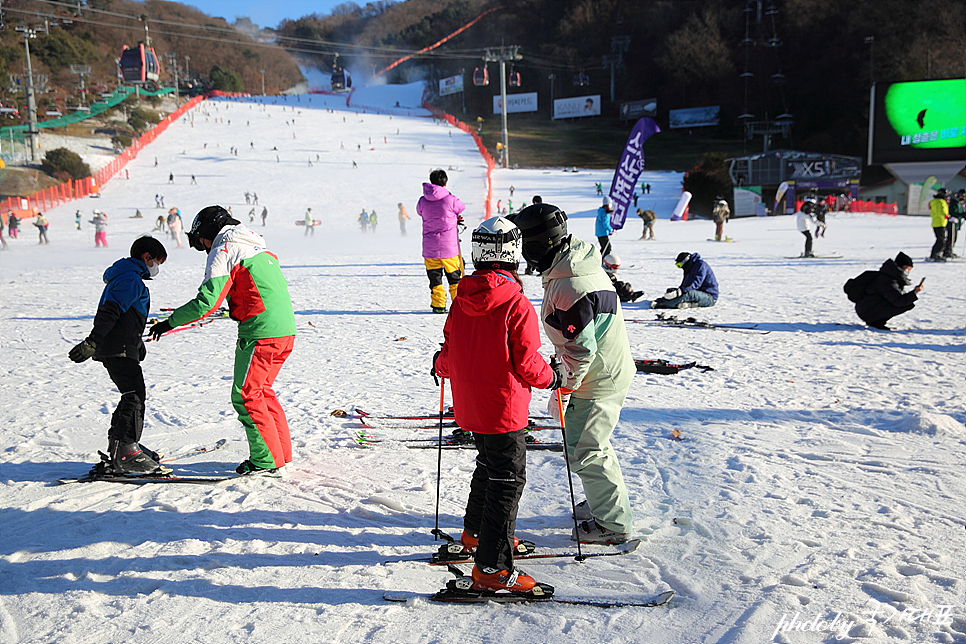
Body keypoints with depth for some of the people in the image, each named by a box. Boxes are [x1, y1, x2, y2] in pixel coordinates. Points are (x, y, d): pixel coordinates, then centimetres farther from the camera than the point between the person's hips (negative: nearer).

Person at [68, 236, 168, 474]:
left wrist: (137, 342, 43)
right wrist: (93, 341, -27)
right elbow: (109, 312, -21)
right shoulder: (131, 279, -11)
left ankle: (119, 442, 27)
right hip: (119, 349, -11)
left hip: (122, 349, 11)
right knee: (135, 395, -14)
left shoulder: (127, 277, 24)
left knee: (133, 395, 17)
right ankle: (124, 452, -16)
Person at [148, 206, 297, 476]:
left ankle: (267, 462, 1)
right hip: (286, 331, 9)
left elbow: (207, 301, -14)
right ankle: (281, 452, 23)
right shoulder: (259, 247, 21)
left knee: (245, 396, 0)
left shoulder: (223, 251, -5)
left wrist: (170, 322, -6)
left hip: (261, 334, -9)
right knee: (262, 390, 20)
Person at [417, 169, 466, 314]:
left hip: (430, 248, 2)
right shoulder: (451, 199, -10)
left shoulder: (422, 201, -2)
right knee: (455, 276, 12)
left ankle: (438, 305, 8)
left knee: (435, 278, 10)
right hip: (449, 246, -1)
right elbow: (462, 209, 6)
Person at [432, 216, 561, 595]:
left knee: (489, 466, 26)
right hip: (504, 409, -7)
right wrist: (552, 378, 1)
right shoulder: (517, 305, -19)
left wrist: (441, 368, 29)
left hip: (469, 405, 7)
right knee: (508, 481, 1)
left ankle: (474, 534, 43)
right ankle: (491, 568, 2)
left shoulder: (461, 301, 0)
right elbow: (526, 364, -18)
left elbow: (450, 354, 7)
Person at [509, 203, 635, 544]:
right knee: (592, 443, 23)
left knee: (583, 452, 0)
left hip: (596, 383, -10)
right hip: (610, 370, 10)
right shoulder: (579, 267, 6)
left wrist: (562, 391, -16)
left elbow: (580, 350, -26)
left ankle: (613, 524, 13)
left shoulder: (569, 288, -28)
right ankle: (608, 502, 40)